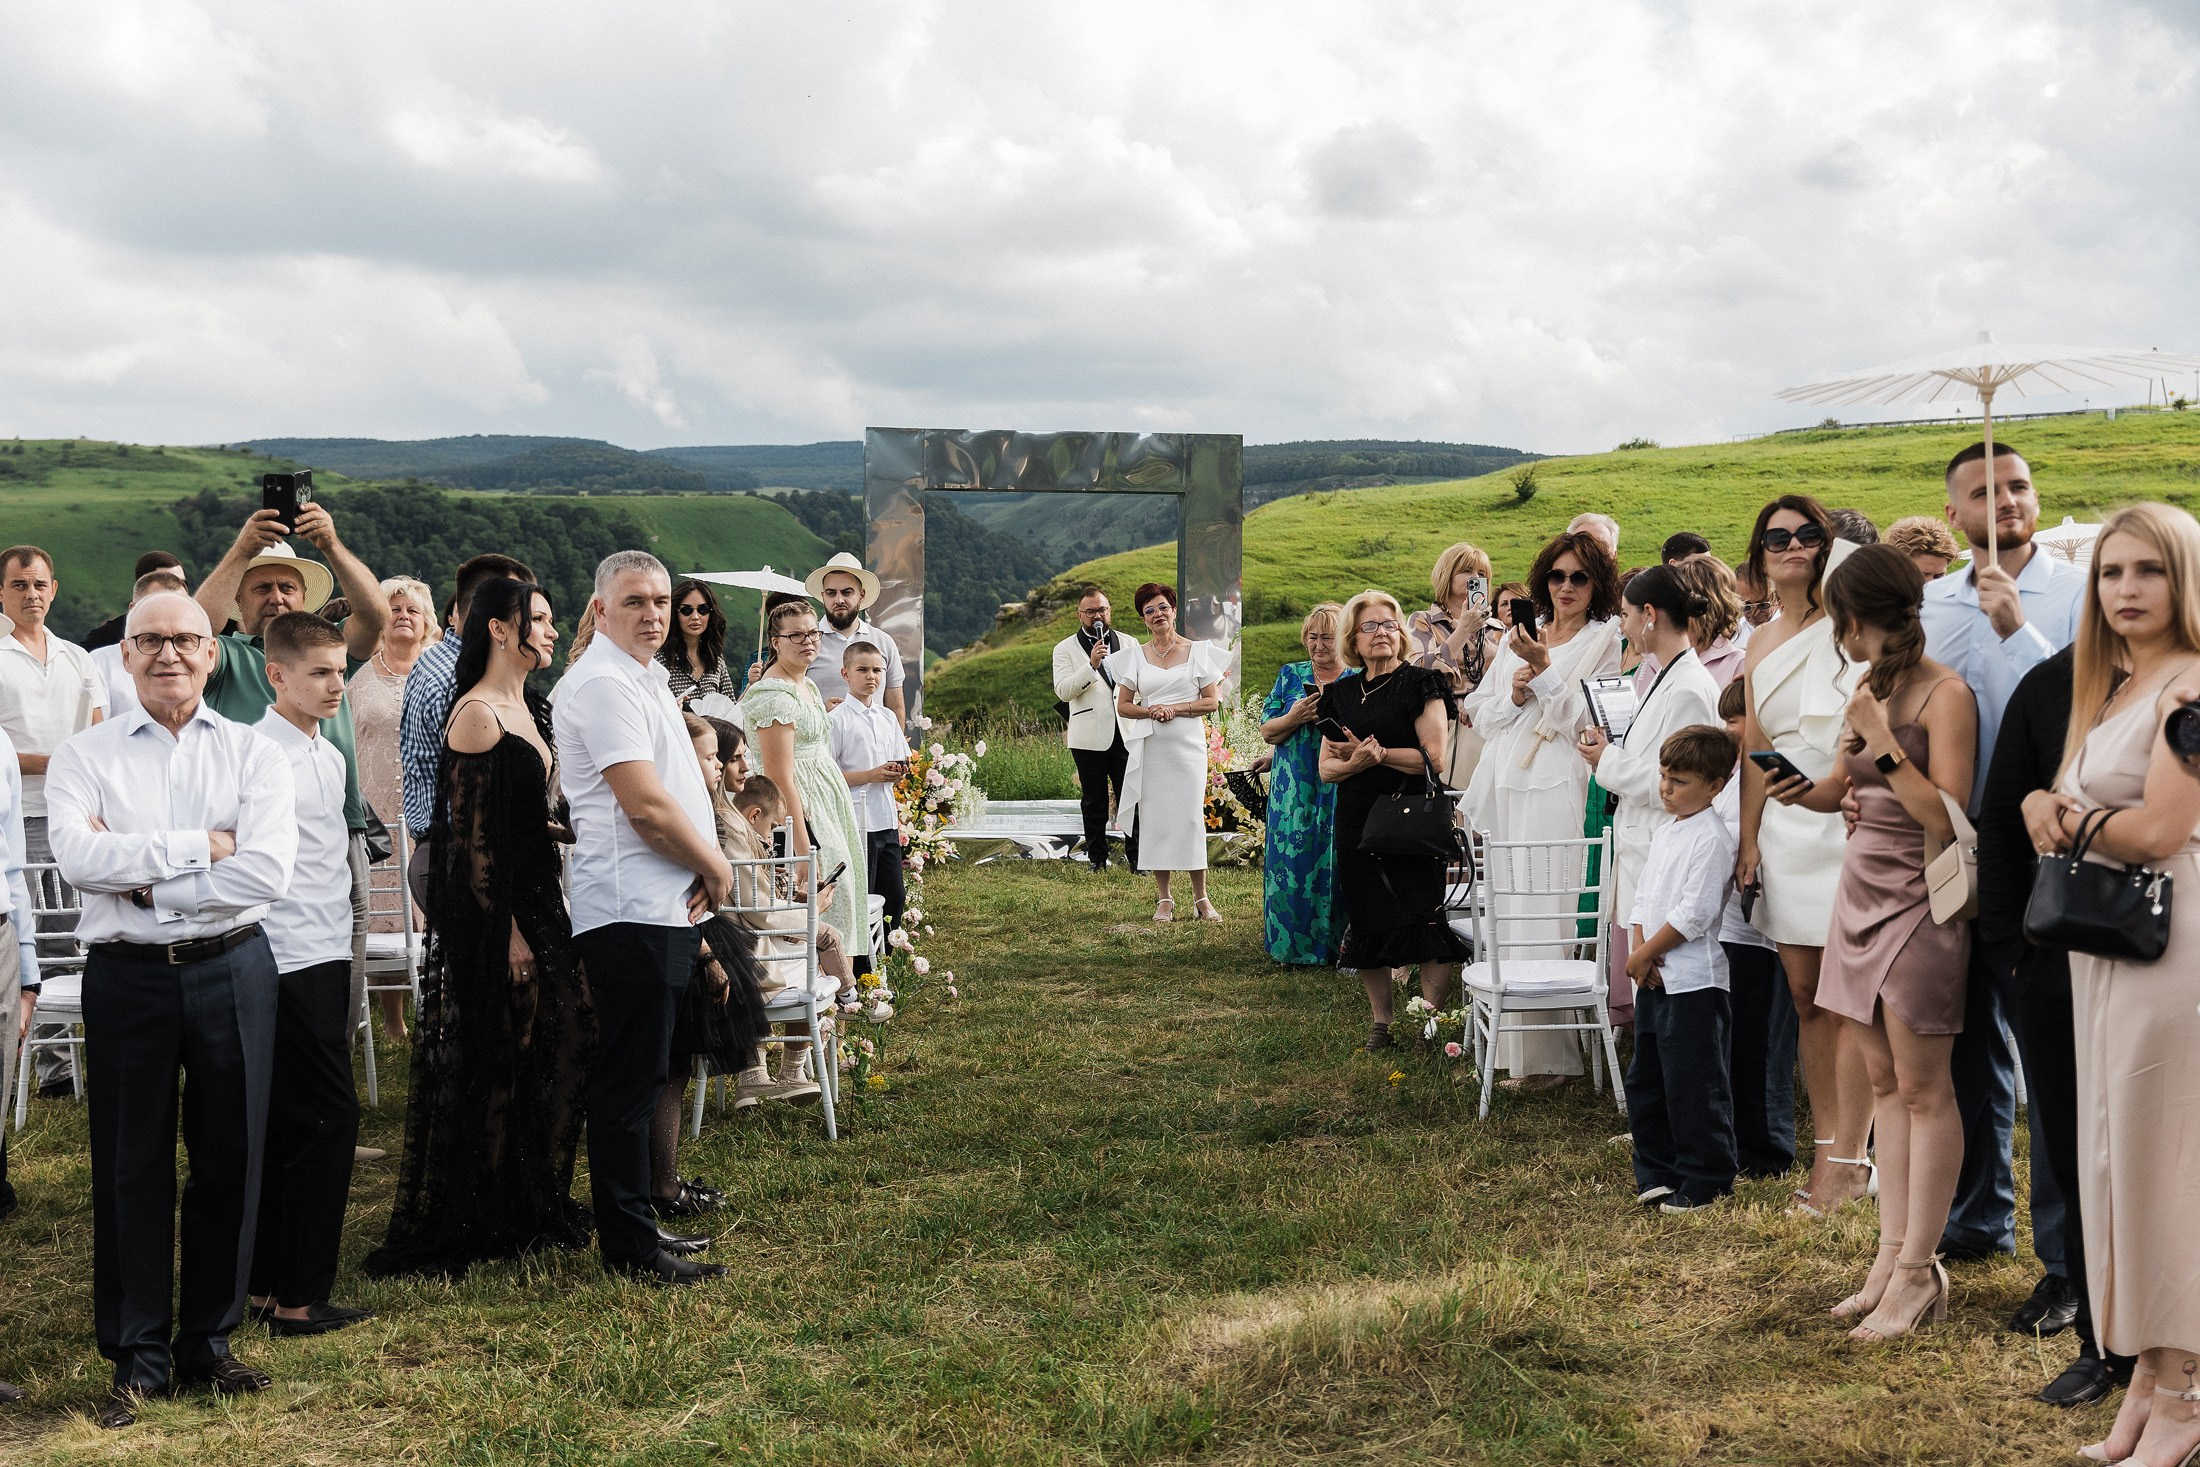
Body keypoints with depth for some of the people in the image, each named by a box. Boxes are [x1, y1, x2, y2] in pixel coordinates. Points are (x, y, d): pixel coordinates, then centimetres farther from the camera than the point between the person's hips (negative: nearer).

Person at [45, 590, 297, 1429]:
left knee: (228, 1159, 7)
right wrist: (200, 846, -14)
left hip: (232, 972, 1)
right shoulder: (83, 757, 4)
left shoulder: (253, 755, 3)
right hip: (127, 976, -1)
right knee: (131, 1166, 4)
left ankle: (207, 1344, 22)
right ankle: (138, 1358, 15)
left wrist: (138, 875, -11)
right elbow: (78, 858, -14)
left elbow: (268, 872, -11)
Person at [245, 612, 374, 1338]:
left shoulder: (329, 755, 15)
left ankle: (264, 1286, 19)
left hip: (327, 953, 9)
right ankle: (299, 1298, -2)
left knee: (284, 1122, 12)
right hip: (290, 958, -9)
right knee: (330, 1116, -9)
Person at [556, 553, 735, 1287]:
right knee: (629, 1081, -4)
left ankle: (638, 1222, 27)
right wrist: (715, 867, -7)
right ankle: (632, 1249, 3)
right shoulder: (602, 683, -14)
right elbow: (646, 806, -21)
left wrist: (701, 872, 4)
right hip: (631, 912, -10)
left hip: (665, 908, 10)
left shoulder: (647, 679, 17)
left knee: (641, 1077, 17)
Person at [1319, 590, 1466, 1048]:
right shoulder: (1342, 693, 13)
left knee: (1423, 919, -9)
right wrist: (1356, 762, -11)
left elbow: (1434, 757, -11)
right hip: (1356, 822, 5)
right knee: (1367, 921, 7)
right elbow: (1326, 767, 10)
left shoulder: (1420, 684, -2)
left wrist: (1378, 752, -17)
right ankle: (1380, 1021, 18)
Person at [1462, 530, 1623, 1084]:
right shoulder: (1522, 634, 18)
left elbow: (1585, 721, -7)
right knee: (1503, 906, 5)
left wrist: (1544, 671, -14)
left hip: (1553, 785, -6)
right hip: (1501, 783, 6)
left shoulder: (1604, 640, 2)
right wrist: (1515, 693, -3)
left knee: (1542, 912, -10)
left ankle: (1545, 1053, -7)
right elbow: (1482, 715, 16)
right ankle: (1507, 1040, 13)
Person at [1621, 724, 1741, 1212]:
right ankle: (1657, 1173, 27)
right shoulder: (1664, 832, 14)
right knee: (1644, 1081, 16)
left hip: (1694, 982, -10)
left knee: (1693, 1087, -3)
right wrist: (1637, 947, -1)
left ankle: (1704, 1182, 8)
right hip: (1654, 980, 10)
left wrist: (1646, 951, -13)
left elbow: (1694, 912, -21)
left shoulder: (1711, 839, -15)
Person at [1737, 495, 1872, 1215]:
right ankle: (1826, 1144, 15)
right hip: (1783, 827, 6)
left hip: (1844, 822, -6)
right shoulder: (1760, 644, 16)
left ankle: (1849, 1158, -1)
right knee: (1805, 993, 7)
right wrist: (1749, 838, 10)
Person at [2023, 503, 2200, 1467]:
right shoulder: (2108, 690, 16)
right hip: (2100, 939, 9)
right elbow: (2061, 824, 17)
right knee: (2112, 1154, 10)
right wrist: (2044, 805, -5)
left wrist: (2073, 818, -2)